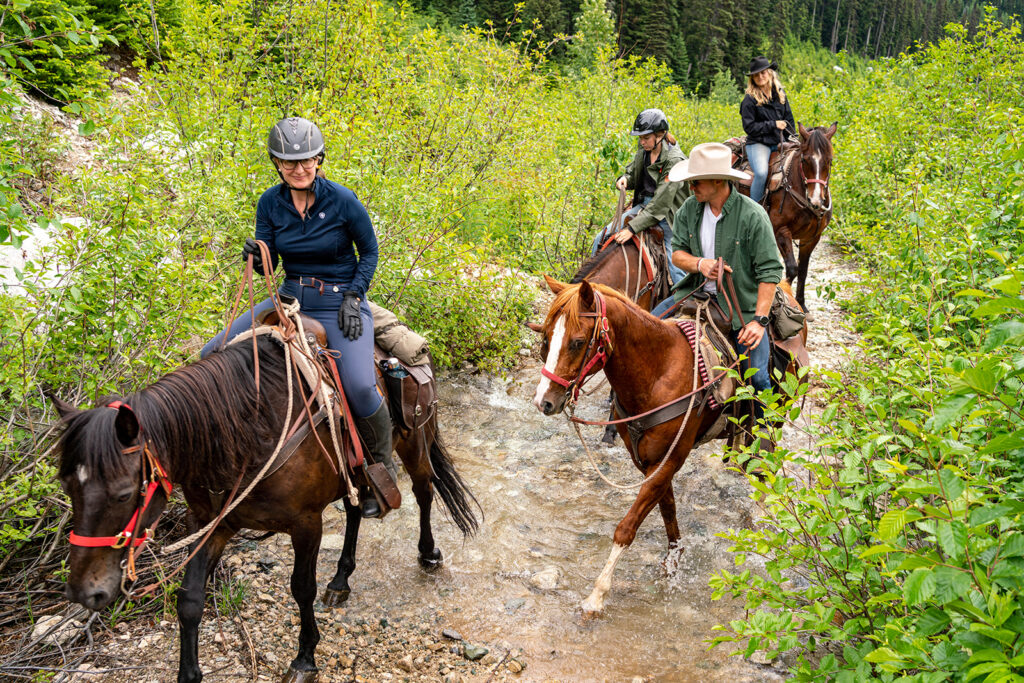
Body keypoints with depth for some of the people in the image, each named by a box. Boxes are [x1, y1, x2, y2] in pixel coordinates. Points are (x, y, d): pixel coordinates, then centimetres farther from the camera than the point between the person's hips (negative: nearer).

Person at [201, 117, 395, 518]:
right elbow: (269, 266, 1)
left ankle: (382, 467, 0)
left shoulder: (342, 200, -12)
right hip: (290, 298, 5)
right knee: (214, 354, -4)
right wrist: (255, 258, -23)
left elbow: (369, 251, 0)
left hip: (340, 302, -5)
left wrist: (353, 297, -12)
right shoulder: (270, 203, -1)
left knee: (360, 387, -27)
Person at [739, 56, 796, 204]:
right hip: (758, 143, -5)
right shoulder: (750, 99, -3)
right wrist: (773, 125, -11)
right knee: (761, 173, -30)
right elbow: (749, 127, -8)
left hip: (780, 142, 5)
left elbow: (789, 119, 19)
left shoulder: (780, 94, 13)